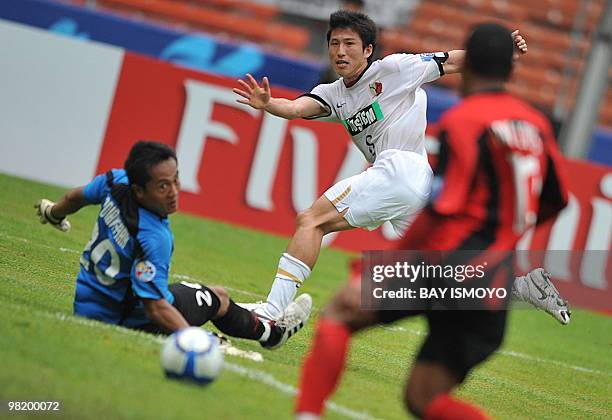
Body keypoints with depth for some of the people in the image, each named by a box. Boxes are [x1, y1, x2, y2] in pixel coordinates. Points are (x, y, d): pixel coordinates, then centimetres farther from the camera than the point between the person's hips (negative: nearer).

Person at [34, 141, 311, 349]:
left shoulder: (116, 181, -14)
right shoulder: (154, 238, -37)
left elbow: (76, 197, 8)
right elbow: (155, 308, -37)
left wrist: (53, 213, 31)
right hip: (123, 317, -8)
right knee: (218, 298, 14)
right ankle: (272, 333, 39)